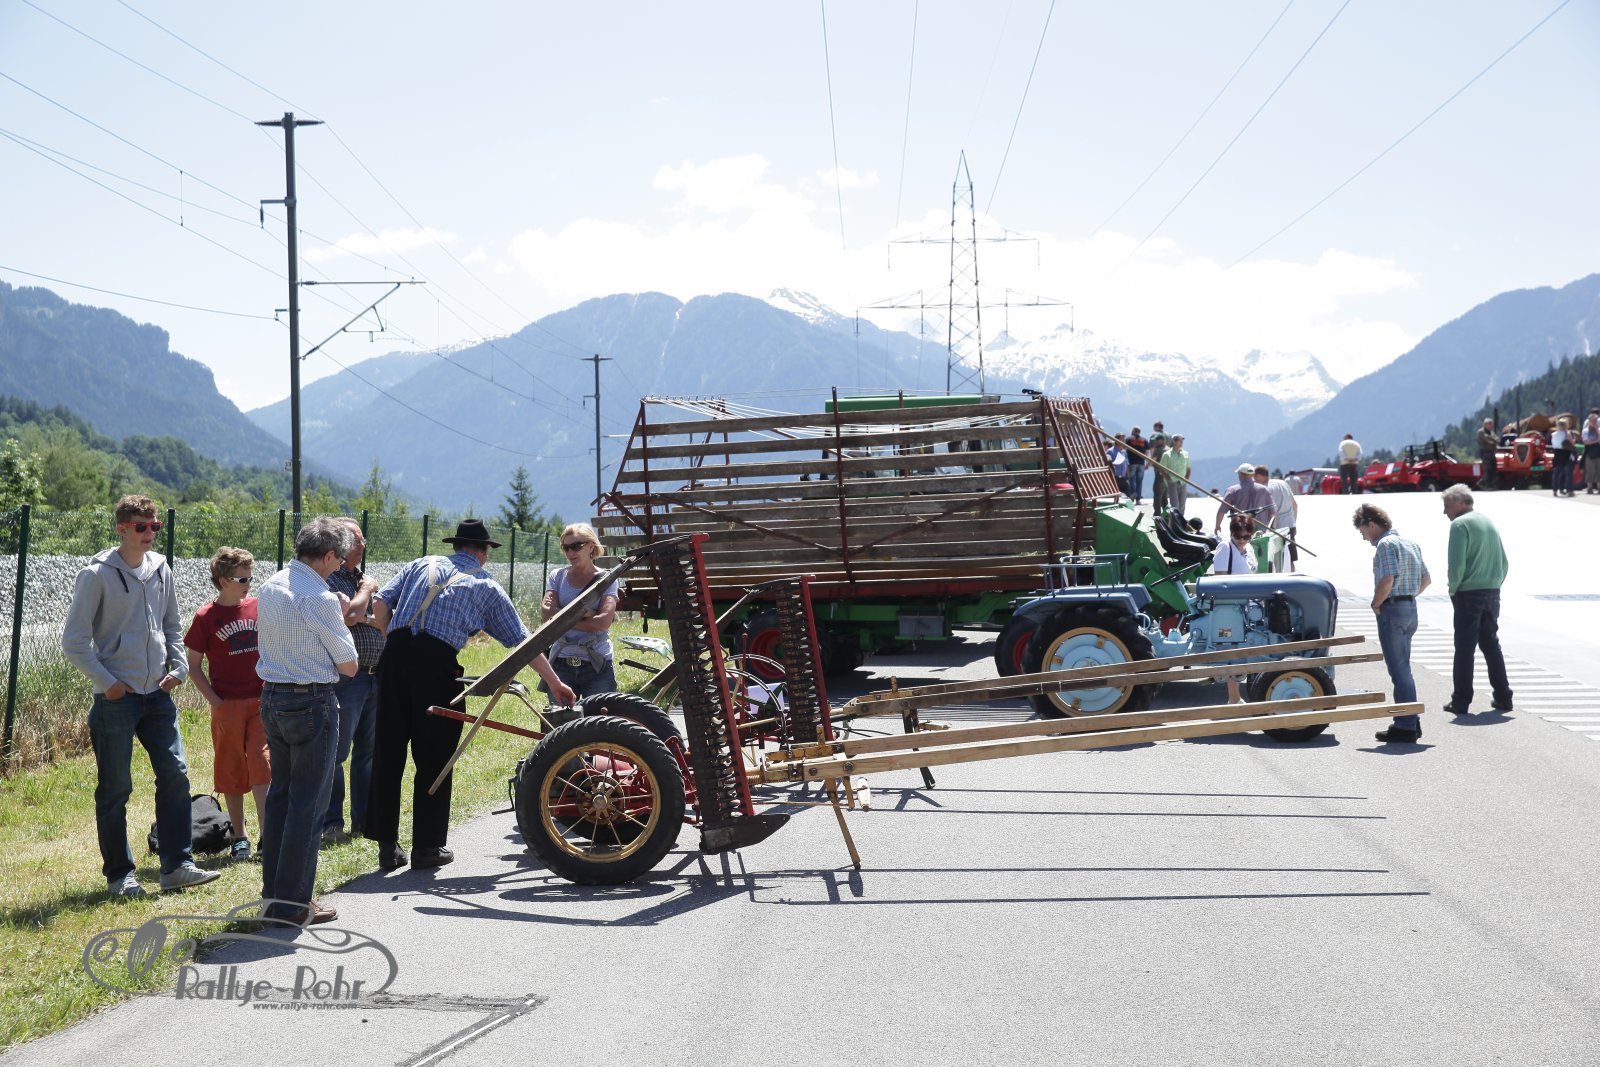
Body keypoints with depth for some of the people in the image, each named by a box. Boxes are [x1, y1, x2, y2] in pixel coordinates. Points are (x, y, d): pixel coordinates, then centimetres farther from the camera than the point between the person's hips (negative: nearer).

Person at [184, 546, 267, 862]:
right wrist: (214, 701, -8)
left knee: (261, 765, -5)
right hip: (227, 704, -2)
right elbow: (193, 666, 0)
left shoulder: (258, 608, 5)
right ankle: (239, 837, 16)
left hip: (261, 702, 2)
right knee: (230, 770, 7)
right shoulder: (206, 617, -4)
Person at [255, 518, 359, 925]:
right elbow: (348, 666, -11)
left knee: (279, 794, 17)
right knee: (308, 802, -1)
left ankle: (273, 892, 24)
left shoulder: (270, 586, 7)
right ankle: (293, 903, 2)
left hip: (271, 697, 8)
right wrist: (341, 618, 3)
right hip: (312, 703, -8)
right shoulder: (319, 598, -18)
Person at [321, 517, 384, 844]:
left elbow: (382, 619, 19)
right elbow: (350, 616, -22)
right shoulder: (329, 579, -9)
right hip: (346, 678, -9)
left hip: (375, 676, 9)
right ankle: (330, 823, 1)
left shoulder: (361, 578, 19)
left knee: (369, 752, 12)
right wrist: (366, 591, -6)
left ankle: (364, 819, 20)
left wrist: (362, 617, -2)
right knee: (336, 753, -5)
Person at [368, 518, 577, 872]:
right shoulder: (487, 586, 15)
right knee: (433, 759, 6)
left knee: (388, 752, 8)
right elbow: (522, 642, 17)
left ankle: (387, 844, 12)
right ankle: (428, 846, 9)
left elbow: (380, 603, 11)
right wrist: (555, 683, 25)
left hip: (395, 654, 3)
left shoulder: (422, 564, 22)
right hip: (437, 661, -3)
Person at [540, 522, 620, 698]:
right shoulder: (557, 576, 8)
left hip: (597, 665, -2)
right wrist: (585, 612, -14)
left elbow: (604, 621, -12)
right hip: (561, 662, 2)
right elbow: (546, 614, -7)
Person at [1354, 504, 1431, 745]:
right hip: (1410, 608, 9)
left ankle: (1405, 727, -2)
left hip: (1392, 609, -9)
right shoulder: (1410, 543, 16)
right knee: (1403, 668, 18)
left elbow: (1387, 580, -25)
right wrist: (1409, 596, 15)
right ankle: (1412, 721, 21)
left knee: (1398, 669, -5)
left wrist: (1376, 604, -11)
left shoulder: (1386, 544, -14)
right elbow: (1426, 578, 19)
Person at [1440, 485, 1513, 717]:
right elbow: (1504, 562, 14)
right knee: (1491, 644, 15)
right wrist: (1495, 584, 17)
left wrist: (1453, 589, -3)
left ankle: (1461, 702, 0)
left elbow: (1457, 563, -17)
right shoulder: (1489, 522, 13)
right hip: (1492, 593, 7)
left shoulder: (1460, 524, -10)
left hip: (1469, 594, -7)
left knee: (1465, 648, -2)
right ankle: (1503, 697, 15)